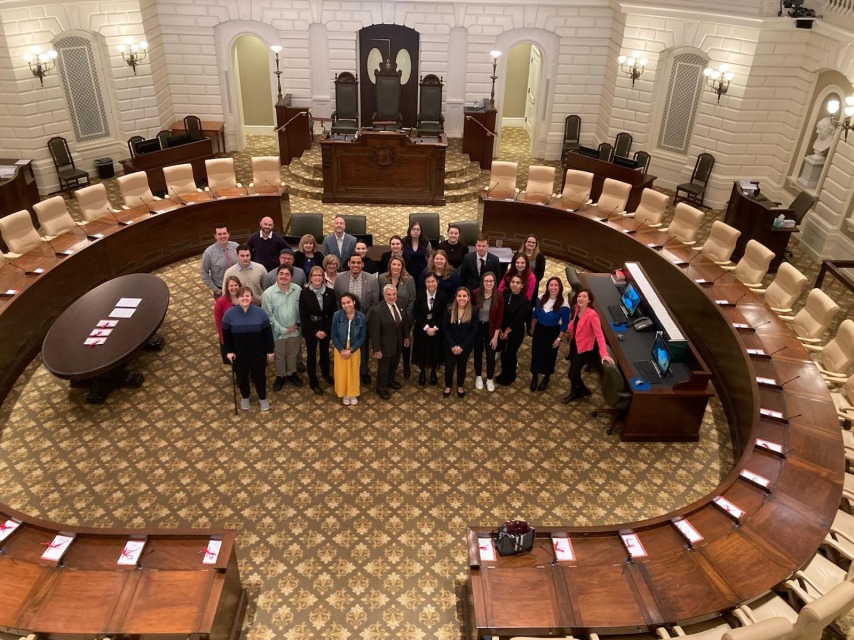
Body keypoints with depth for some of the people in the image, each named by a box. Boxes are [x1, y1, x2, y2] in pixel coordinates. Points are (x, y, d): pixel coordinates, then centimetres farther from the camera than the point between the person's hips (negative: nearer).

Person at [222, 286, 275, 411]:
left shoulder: (260, 312, -12)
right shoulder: (229, 314, -12)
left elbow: (267, 333, -5)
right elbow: (226, 335, -3)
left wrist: (270, 350, -3)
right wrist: (229, 351, -4)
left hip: (258, 352, 0)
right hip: (239, 353, 0)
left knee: (259, 375, 14)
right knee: (242, 376, 17)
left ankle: (263, 398, 36)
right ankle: (245, 398, 41)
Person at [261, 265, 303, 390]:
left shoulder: (298, 290, -12)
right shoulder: (268, 293, -18)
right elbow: (268, 315, -14)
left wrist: (297, 324, -8)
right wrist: (282, 329, -15)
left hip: (294, 331, 2)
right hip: (278, 332, -2)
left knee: (292, 354, 22)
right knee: (279, 356, 18)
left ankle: (292, 373, 45)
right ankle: (280, 376, 40)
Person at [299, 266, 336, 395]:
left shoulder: (330, 292, -7)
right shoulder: (304, 293, -12)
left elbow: (333, 313, -4)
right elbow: (303, 316, -12)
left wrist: (326, 330, -12)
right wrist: (315, 331, -16)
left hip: (326, 328, 3)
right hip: (310, 329, -2)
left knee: (325, 352, 20)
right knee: (312, 355, 9)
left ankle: (325, 373, 44)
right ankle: (313, 382, 22)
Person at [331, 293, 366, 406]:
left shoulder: (361, 317, -17)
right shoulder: (337, 315, -19)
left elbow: (362, 337, -8)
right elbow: (334, 335, -11)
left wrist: (351, 350, -13)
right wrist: (341, 350, -13)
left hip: (354, 350, 1)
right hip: (340, 350, -1)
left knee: (353, 373, 15)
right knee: (341, 373, 12)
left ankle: (353, 394, 36)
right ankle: (344, 394, 34)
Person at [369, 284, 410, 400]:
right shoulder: (377, 311, -28)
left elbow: (405, 322, 7)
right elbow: (374, 333, -23)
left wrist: (406, 336, 11)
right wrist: (377, 350, -20)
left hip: (398, 343, 6)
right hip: (385, 345, -6)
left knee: (394, 364, 27)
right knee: (383, 367, 16)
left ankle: (390, 381, 53)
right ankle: (381, 388, 39)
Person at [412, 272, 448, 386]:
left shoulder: (443, 296, -8)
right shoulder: (419, 295, -7)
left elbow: (443, 315, -6)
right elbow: (416, 314, -8)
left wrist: (435, 328, -17)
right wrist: (426, 327, -17)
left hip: (437, 330, 0)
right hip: (422, 329, 0)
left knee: (435, 351, 10)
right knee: (422, 351, 8)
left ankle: (433, 372, 32)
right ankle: (423, 372, 30)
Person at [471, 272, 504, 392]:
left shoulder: (499, 296, -19)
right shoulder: (475, 293, -17)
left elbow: (499, 318, -12)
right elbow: (470, 310, -3)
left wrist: (495, 336, -10)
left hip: (490, 329, -1)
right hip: (477, 327, 1)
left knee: (490, 355, 10)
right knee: (478, 353, 17)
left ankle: (490, 379, 31)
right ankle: (478, 377, 37)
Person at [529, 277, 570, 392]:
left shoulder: (563, 305, -22)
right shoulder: (541, 298, -10)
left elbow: (564, 324, -13)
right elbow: (534, 314, 4)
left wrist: (559, 338, -10)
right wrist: (532, 328, 11)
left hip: (553, 332, -3)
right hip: (539, 329, 3)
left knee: (549, 356, 15)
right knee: (535, 353, 12)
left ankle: (546, 379, 38)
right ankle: (534, 377, 34)